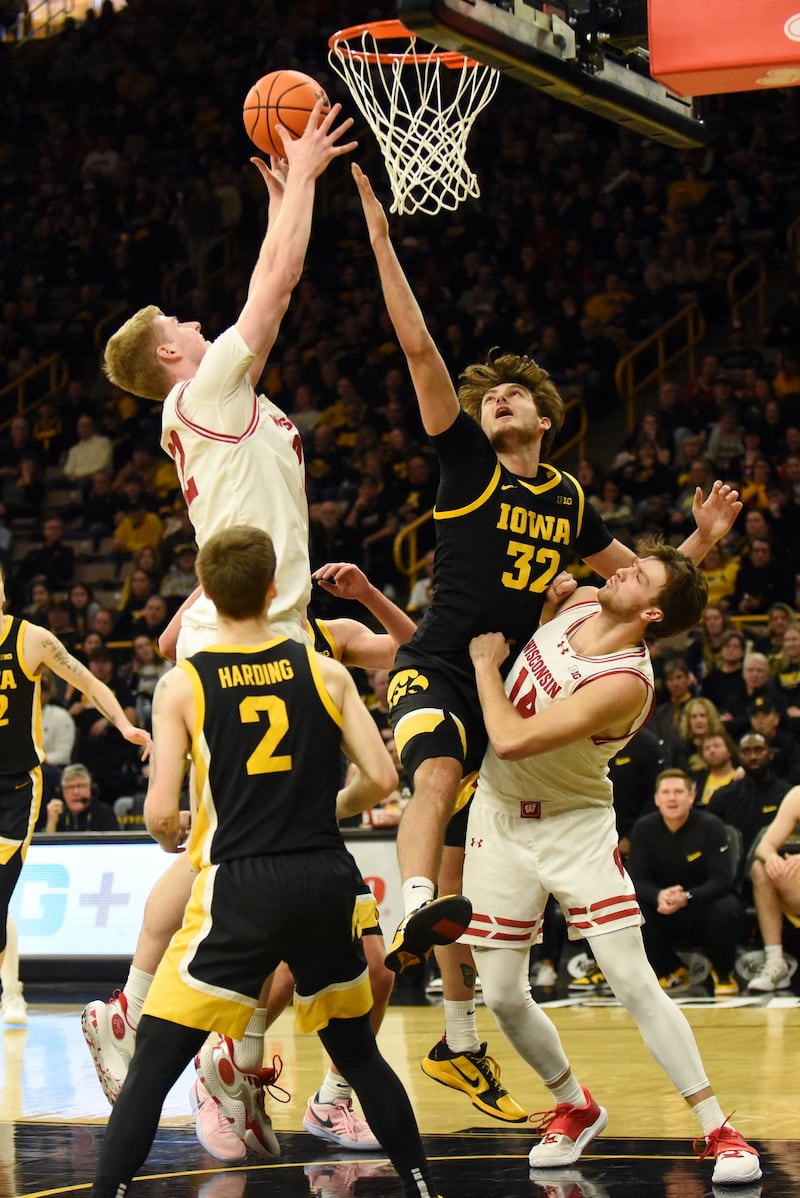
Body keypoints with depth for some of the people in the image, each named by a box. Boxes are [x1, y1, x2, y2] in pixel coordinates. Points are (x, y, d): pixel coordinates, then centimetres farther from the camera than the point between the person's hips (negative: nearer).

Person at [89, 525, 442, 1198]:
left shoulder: (181, 685, -2)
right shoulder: (325, 673, 5)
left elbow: (161, 814, -7)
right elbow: (381, 780, 1)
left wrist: (172, 838, 16)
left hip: (240, 890, -3)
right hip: (327, 882, 3)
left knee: (154, 1062, 1)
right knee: (358, 1051, 21)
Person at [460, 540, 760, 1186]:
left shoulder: (625, 682, -28)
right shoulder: (579, 602, -7)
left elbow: (511, 740, -33)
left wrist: (485, 663, -18)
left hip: (576, 826, -6)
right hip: (501, 821, 6)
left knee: (634, 982, -12)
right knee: (504, 996, 5)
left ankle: (720, 1131, -6)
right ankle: (576, 1108, 27)